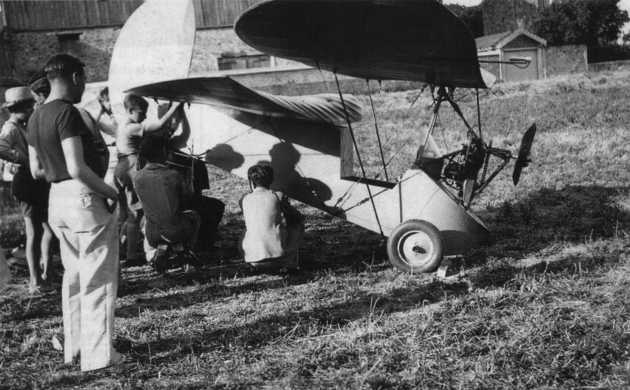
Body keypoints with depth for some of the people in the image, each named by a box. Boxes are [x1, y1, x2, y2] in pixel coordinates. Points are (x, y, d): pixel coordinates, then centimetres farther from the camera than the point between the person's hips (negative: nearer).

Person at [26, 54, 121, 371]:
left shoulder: (35, 118, 9)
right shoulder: (67, 113, -17)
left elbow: (36, 170, 15)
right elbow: (78, 168, -24)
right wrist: (111, 192, -13)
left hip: (57, 199, 9)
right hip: (86, 199, -9)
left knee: (73, 276, 19)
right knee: (98, 279, 0)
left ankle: (73, 346, 27)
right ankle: (98, 354, 5)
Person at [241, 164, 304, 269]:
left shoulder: (244, 200, 9)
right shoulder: (278, 196, 1)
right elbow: (297, 217, 14)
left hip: (253, 257, 3)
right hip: (278, 254, -3)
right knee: (298, 222, 22)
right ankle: (290, 259, 18)